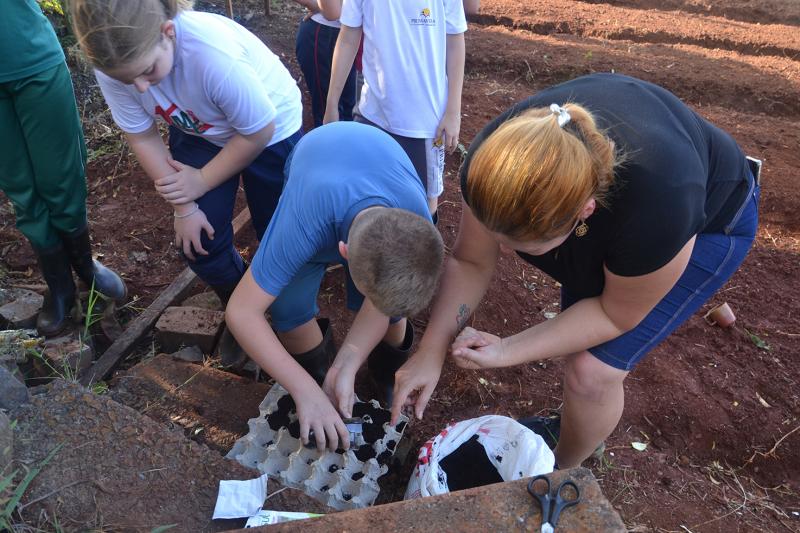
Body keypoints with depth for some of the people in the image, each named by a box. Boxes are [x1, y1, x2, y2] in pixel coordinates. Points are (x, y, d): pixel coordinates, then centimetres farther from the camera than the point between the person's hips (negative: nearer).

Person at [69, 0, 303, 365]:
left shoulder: (217, 54, -40)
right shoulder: (114, 62, -25)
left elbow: (257, 132, -25)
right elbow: (143, 138, -11)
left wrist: (202, 181, -15)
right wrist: (184, 208, -12)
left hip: (270, 130, -4)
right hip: (198, 132, 4)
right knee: (198, 242, -2)